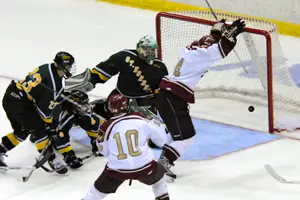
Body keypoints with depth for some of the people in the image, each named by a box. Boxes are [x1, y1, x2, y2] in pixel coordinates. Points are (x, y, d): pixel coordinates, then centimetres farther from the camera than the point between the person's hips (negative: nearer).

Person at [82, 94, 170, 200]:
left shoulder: (107, 127, -4)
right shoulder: (140, 119, -5)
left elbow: (104, 151, 8)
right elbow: (161, 139, 3)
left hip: (118, 170, 0)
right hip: (144, 167, 0)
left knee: (99, 188, 22)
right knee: (159, 173, 31)